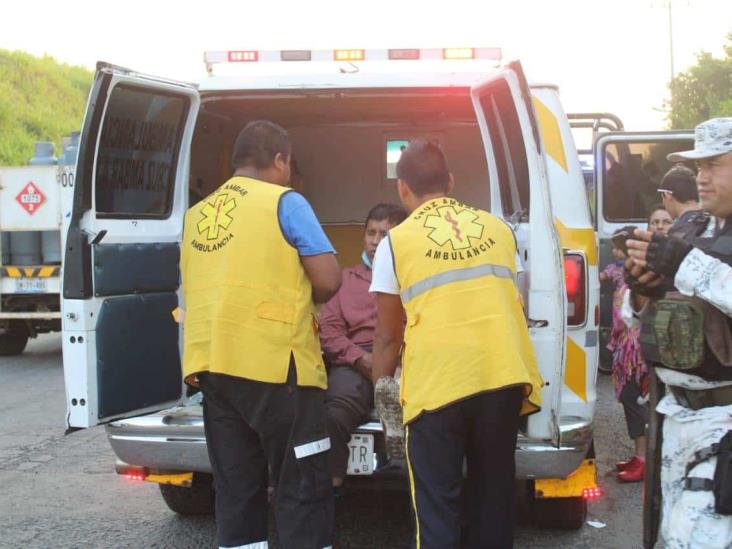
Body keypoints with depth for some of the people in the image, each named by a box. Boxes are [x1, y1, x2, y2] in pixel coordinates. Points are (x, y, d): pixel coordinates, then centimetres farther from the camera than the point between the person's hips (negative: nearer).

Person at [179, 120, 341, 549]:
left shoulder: (197, 215, 15)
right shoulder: (285, 202, -3)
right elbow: (329, 280, -7)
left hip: (212, 365, 6)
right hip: (273, 363, -6)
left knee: (236, 490, 11)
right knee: (303, 489, 2)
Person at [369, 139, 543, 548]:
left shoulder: (397, 242, 2)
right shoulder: (498, 228, 14)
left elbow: (388, 335, 6)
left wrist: (382, 388, 21)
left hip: (436, 384, -4)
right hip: (503, 375, 4)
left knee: (437, 505, 6)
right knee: (494, 492, 18)